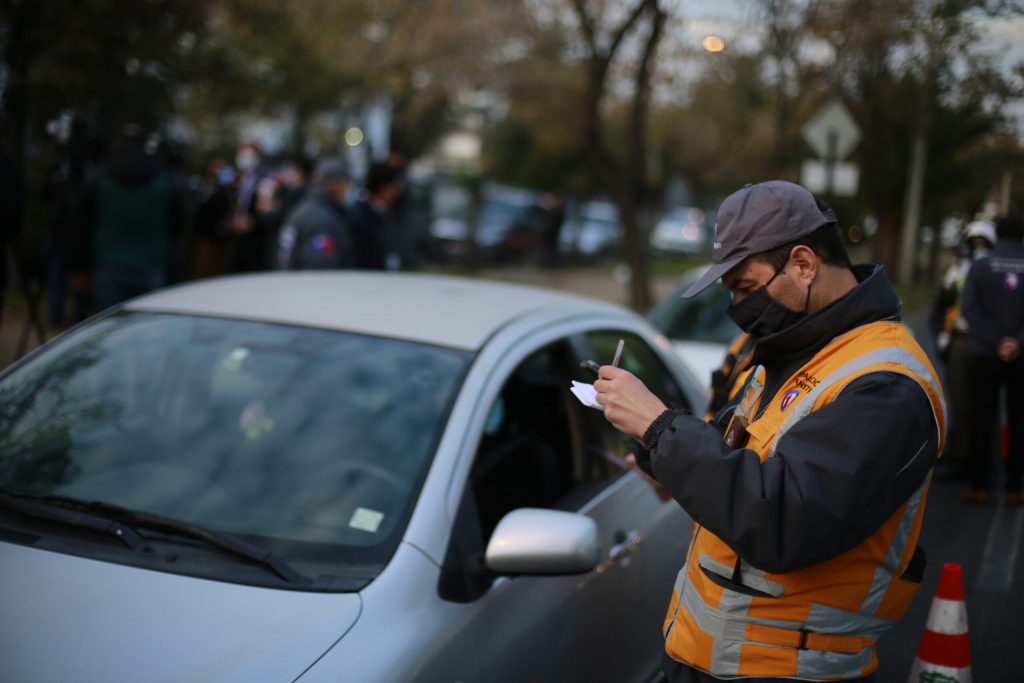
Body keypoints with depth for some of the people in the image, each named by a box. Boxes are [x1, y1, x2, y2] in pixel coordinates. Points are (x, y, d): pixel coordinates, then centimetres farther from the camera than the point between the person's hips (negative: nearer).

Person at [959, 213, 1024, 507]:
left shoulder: (980, 267, -1)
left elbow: (971, 309, -12)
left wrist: (997, 342, -14)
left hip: (985, 356, 0)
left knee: (982, 420, 5)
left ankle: (978, 486, 4)